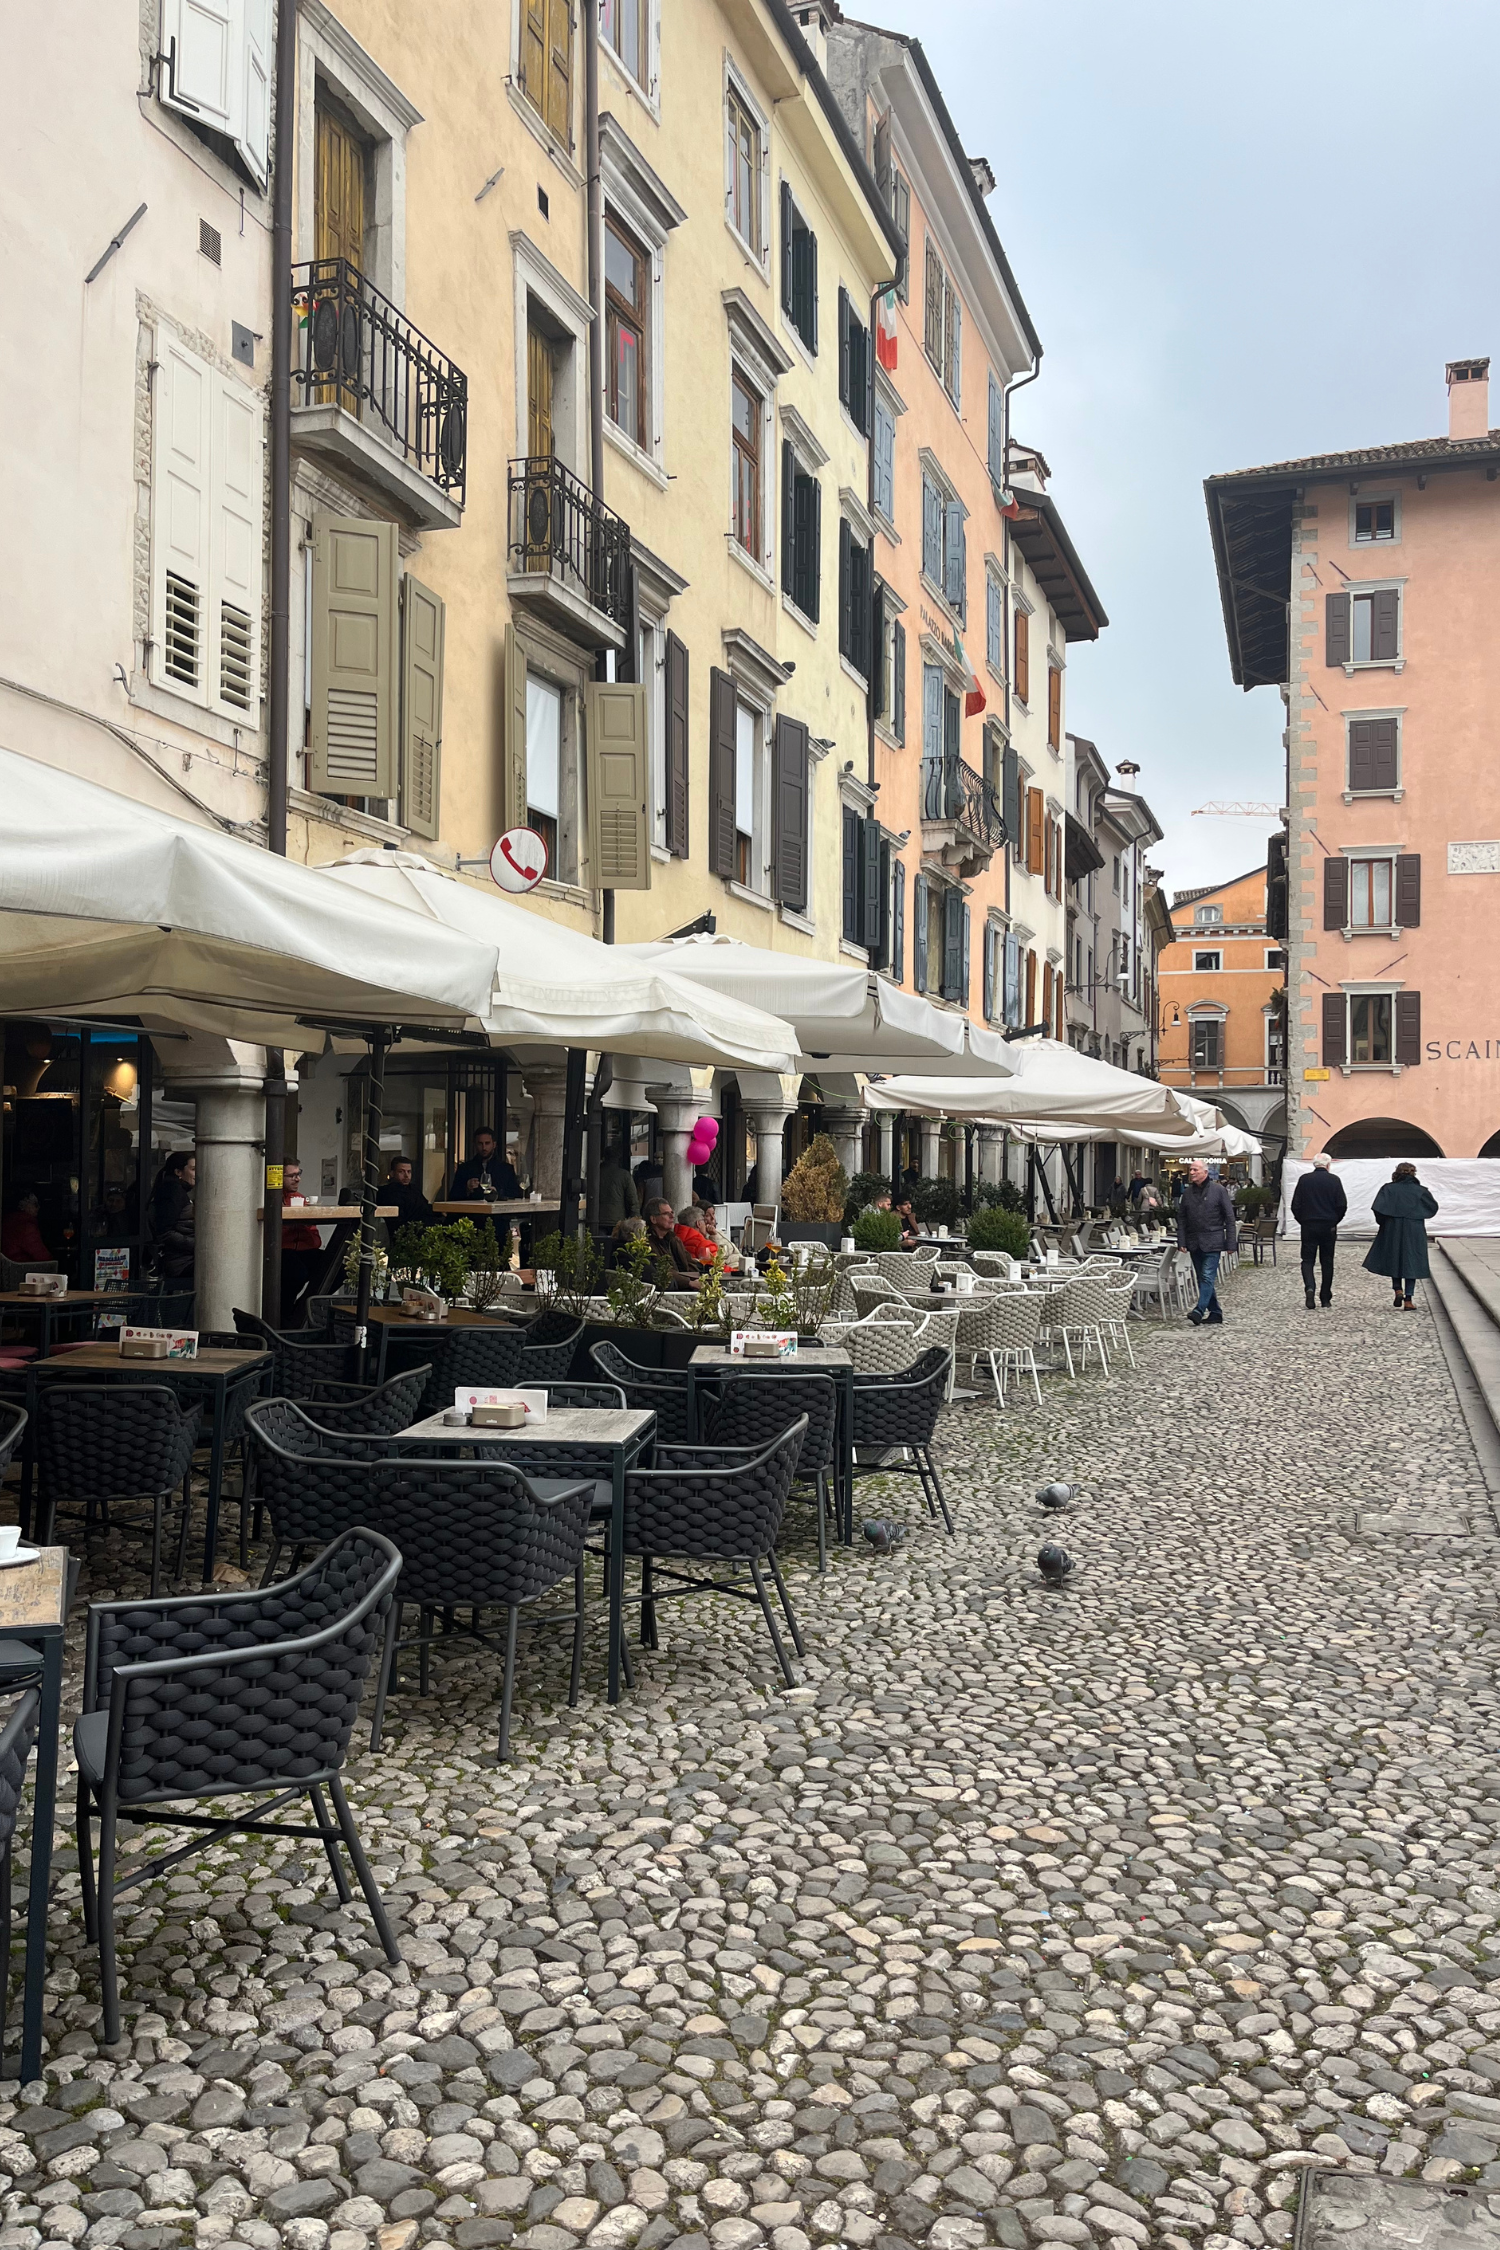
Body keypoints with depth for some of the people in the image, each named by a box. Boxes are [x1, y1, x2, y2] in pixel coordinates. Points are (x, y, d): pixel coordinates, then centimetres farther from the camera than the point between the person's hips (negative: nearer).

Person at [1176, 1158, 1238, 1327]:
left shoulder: (1219, 1190, -2)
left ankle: (1199, 1310, -18)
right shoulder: (1187, 1192, 10)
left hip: (1212, 1241, -5)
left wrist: (1230, 1243, -7)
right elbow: (1181, 1219, 12)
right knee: (1203, 1279, 8)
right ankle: (1215, 1313, 16)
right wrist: (1182, 1241, 1)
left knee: (1207, 1277, -12)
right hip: (1194, 1243, 5)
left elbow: (1229, 1218, -2)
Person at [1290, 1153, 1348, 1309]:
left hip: (1308, 1226, 0)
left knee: (1307, 1259, 4)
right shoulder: (1334, 1180, -4)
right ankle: (1326, 1298, 14)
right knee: (1327, 1261, 11)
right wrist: (1334, 1221, 9)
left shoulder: (1304, 1179, -2)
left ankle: (1309, 1287, -22)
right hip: (1328, 1226, 0)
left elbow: (1295, 1205, -2)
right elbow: (1342, 1205, -6)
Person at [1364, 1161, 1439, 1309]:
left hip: (1392, 1231, 0)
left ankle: (1398, 1289, -2)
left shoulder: (1388, 1189, -5)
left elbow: (1377, 1207, -15)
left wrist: (1383, 1222, 2)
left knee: (1394, 1260, 17)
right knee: (1411, 1263, 6)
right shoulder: (1421, 1191, -1)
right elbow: (1433, 1208, 7)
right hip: (1414, 1233, 1)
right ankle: (1408, 1299, 2)